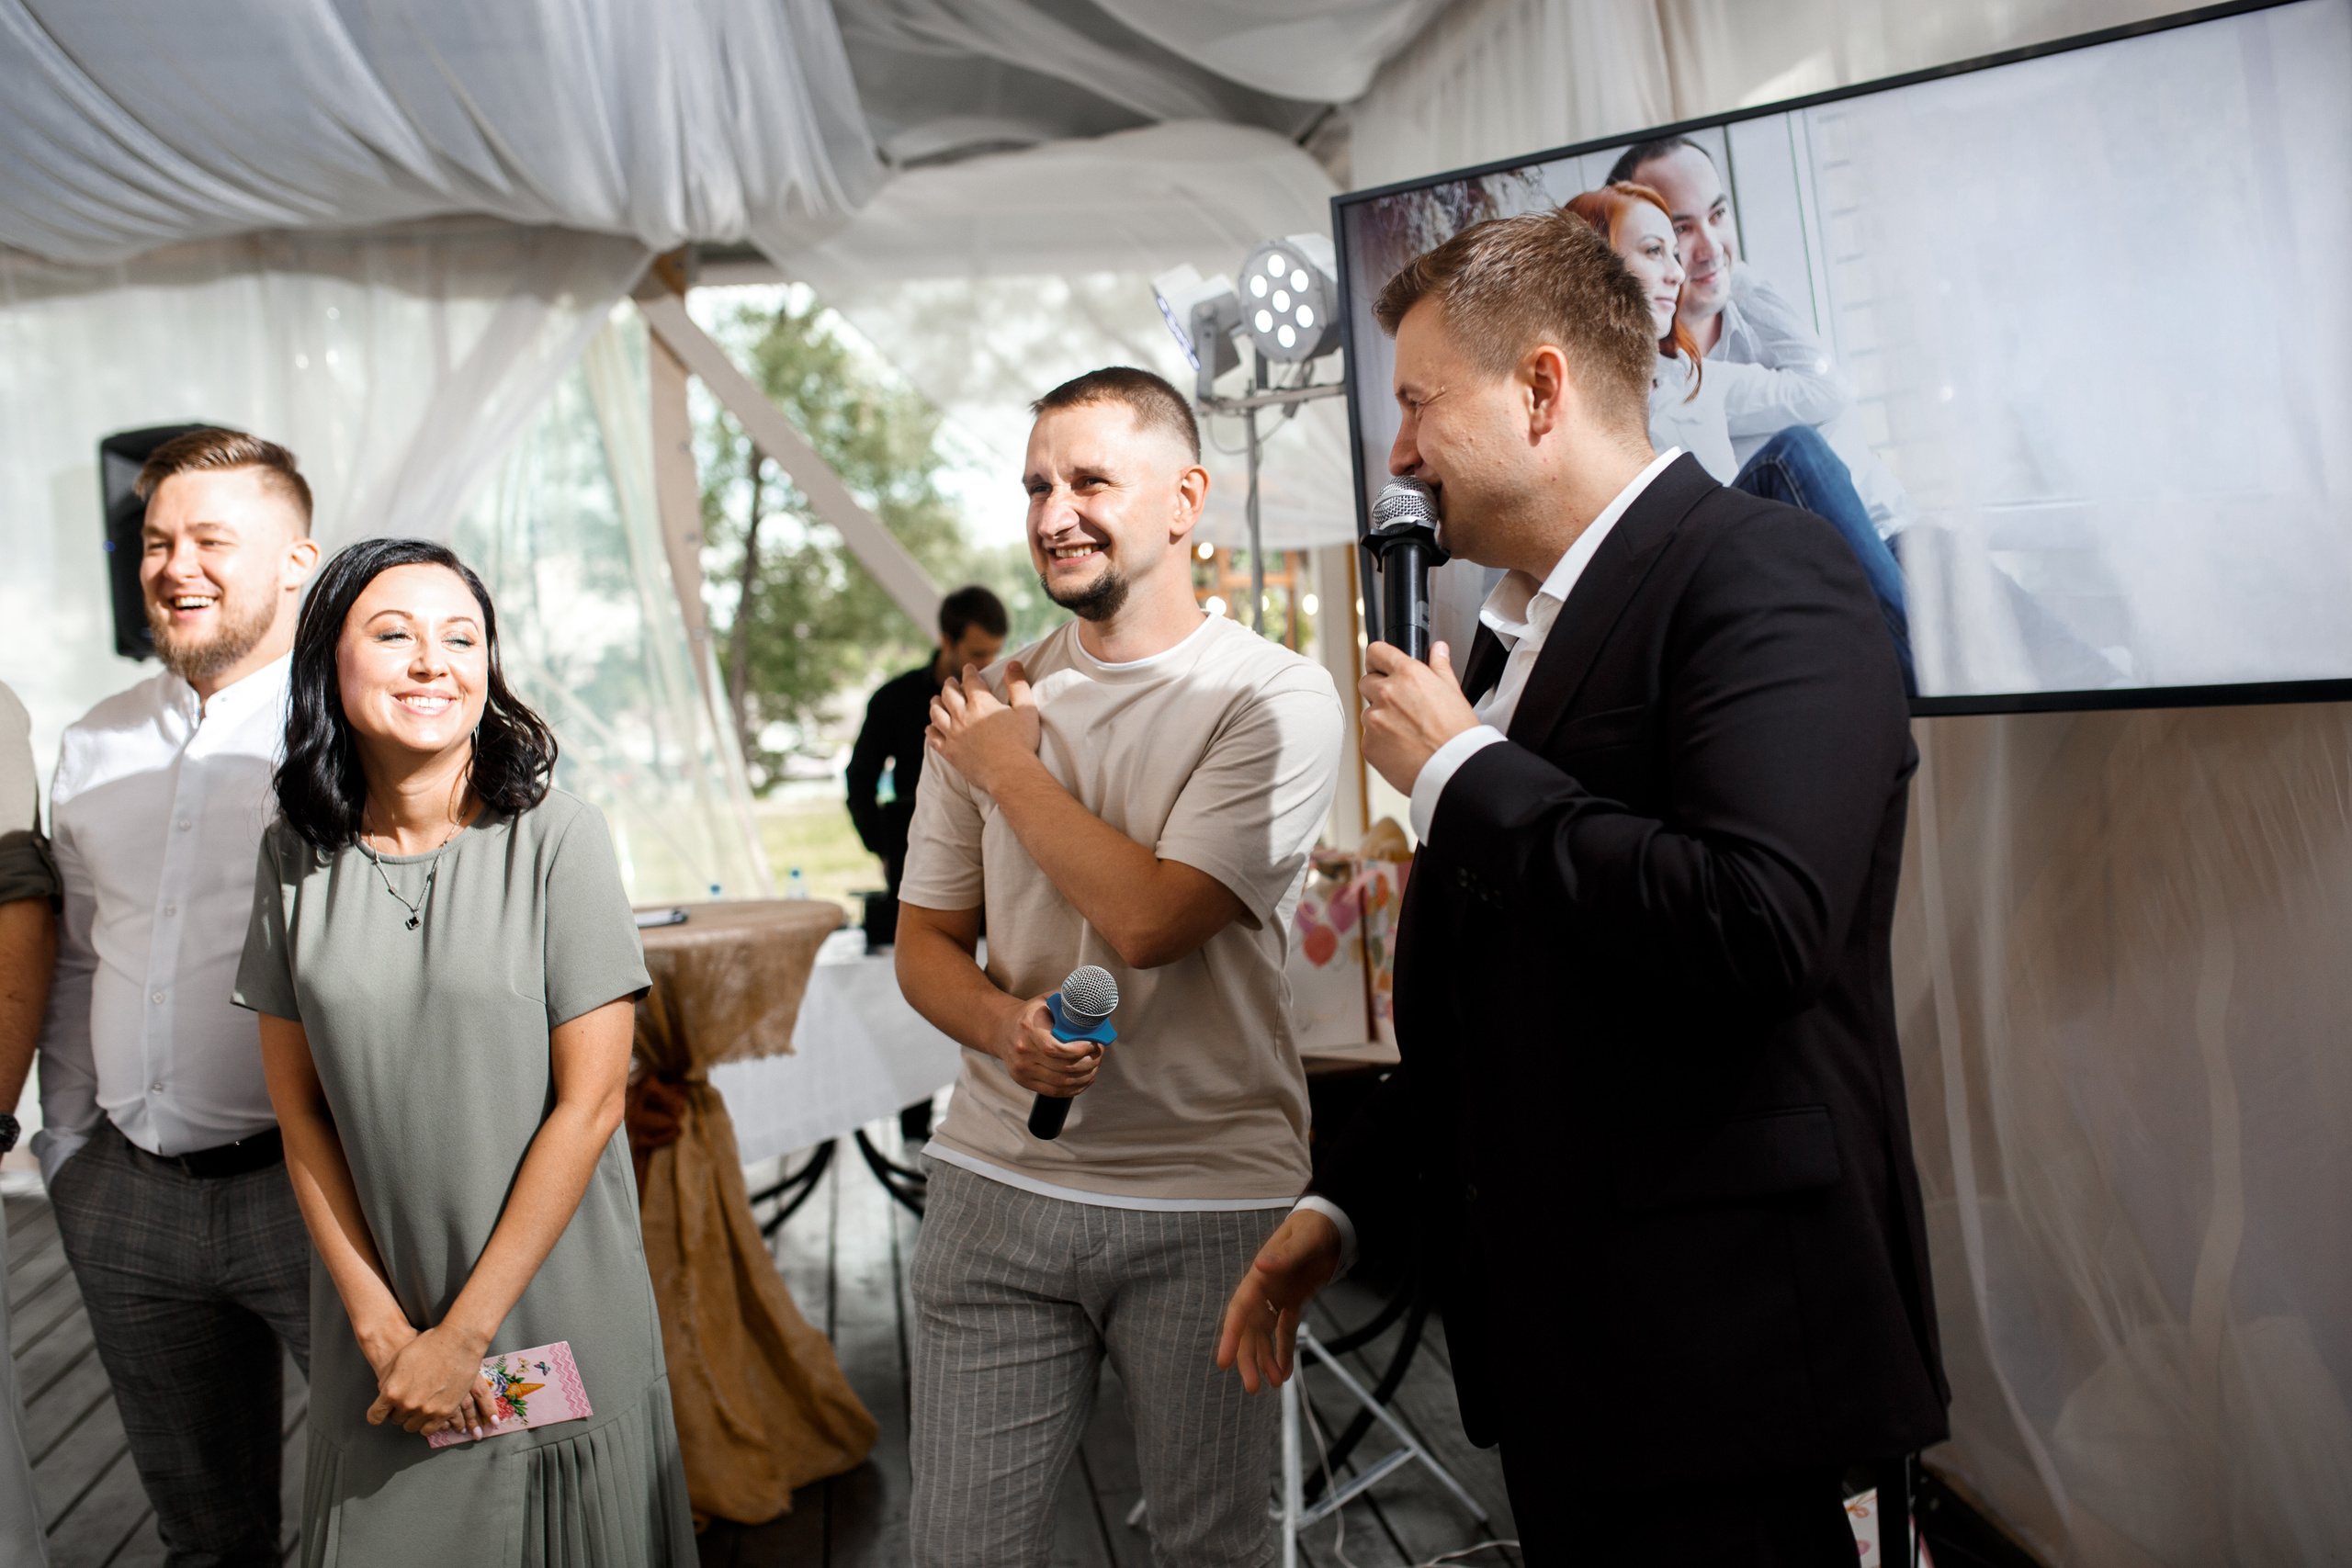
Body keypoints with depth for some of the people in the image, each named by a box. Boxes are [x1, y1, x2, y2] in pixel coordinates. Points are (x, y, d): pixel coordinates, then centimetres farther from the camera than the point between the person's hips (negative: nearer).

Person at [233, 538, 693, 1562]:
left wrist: (464, 1332, -11)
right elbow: (300, 1110, 1)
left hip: (555, 1314, -2)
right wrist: (382, 1325, -6)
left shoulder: (556, 838, -12)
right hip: (372, 1334, 3)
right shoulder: (295, 858, -1)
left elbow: (589, 1104, -12)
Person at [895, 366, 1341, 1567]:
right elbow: (925, 940, 10)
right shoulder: (988, 703, 6)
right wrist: (1005, 1026, -12)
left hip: (1209, 1198, -3)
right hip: (996, 1183, 4)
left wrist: (1007, 765, -7)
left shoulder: (1278, 697, -10)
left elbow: (1145, 920, -19)